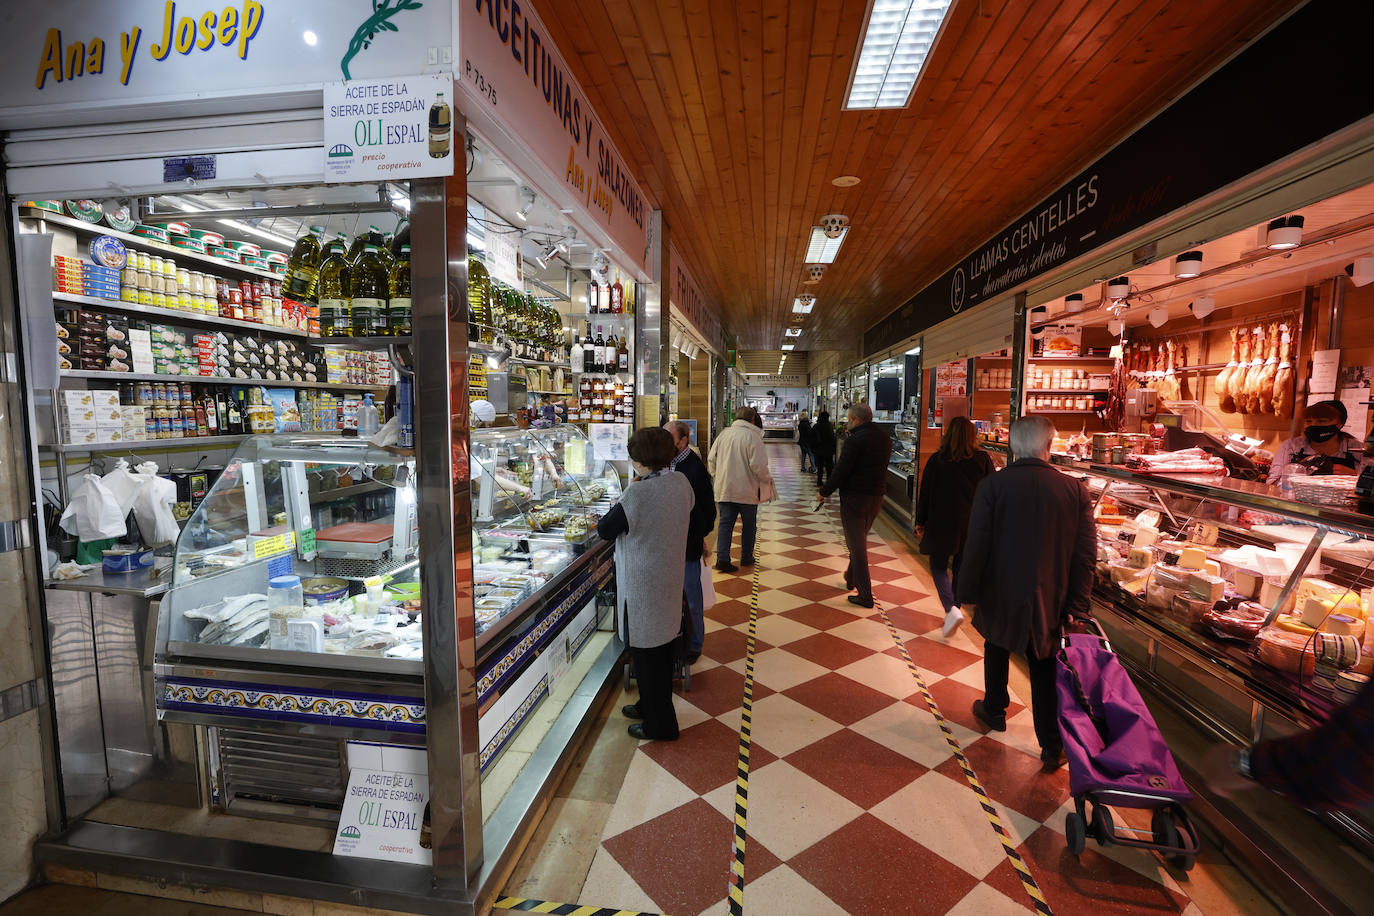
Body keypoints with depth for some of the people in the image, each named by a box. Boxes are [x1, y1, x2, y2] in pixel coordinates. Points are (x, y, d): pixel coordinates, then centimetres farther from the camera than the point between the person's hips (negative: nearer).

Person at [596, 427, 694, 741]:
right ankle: (652, 705, 42)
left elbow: (605, 530, -13)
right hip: (670, 577, 8)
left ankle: (659, 724, 24)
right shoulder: (682, 482, -4)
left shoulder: (637, 494, -25)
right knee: (662, 647, 22)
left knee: (646, 653, 9)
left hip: (642, 583, -8)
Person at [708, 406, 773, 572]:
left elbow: (711, 460, 7)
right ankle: (746, 558, 24)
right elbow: (758, 464, -17)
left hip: (724, 489, 4)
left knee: (725, 523, 6)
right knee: (749, 524, 13)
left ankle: (722, 558, -4)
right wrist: (767, 479, 0)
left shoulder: (723, 434, 5)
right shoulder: (752, 436, -11)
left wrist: (717, 476, 21)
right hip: (747, 490, -4)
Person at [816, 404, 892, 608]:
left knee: (857, 545, 1)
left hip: (855, 497, -8)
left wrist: (824, 492, -7)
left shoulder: (855, 440, -17)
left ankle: (865, 594, 4)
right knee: (859, 540, 24)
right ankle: (851, 578, 41)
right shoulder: (884, 439, 7)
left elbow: (841, 471, -17)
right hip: (877, 496, 8)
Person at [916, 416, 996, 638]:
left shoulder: (936, 461, -7)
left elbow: (925, 493, -3)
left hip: (942, 523, -3)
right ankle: (953, 611, 25)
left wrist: (920, 522, 7)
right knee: (961, 568, 16)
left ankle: (951, 609, -11)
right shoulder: (982, 459, -2)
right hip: (973, 525, 3)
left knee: (938, 566, 9)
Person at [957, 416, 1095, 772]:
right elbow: (1086, 553, -5)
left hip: (1000, 594, -1)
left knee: (997, 650, 23)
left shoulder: (992, 486, -15)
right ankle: (1052, 747, 21)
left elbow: (976, 546, -13)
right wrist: (1077, 604, 3)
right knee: (1045, 668, 14)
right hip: (1050, 598, 1)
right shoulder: (1075, 490, -9)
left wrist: (968, 592, -2)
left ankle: (994, 711, 42)